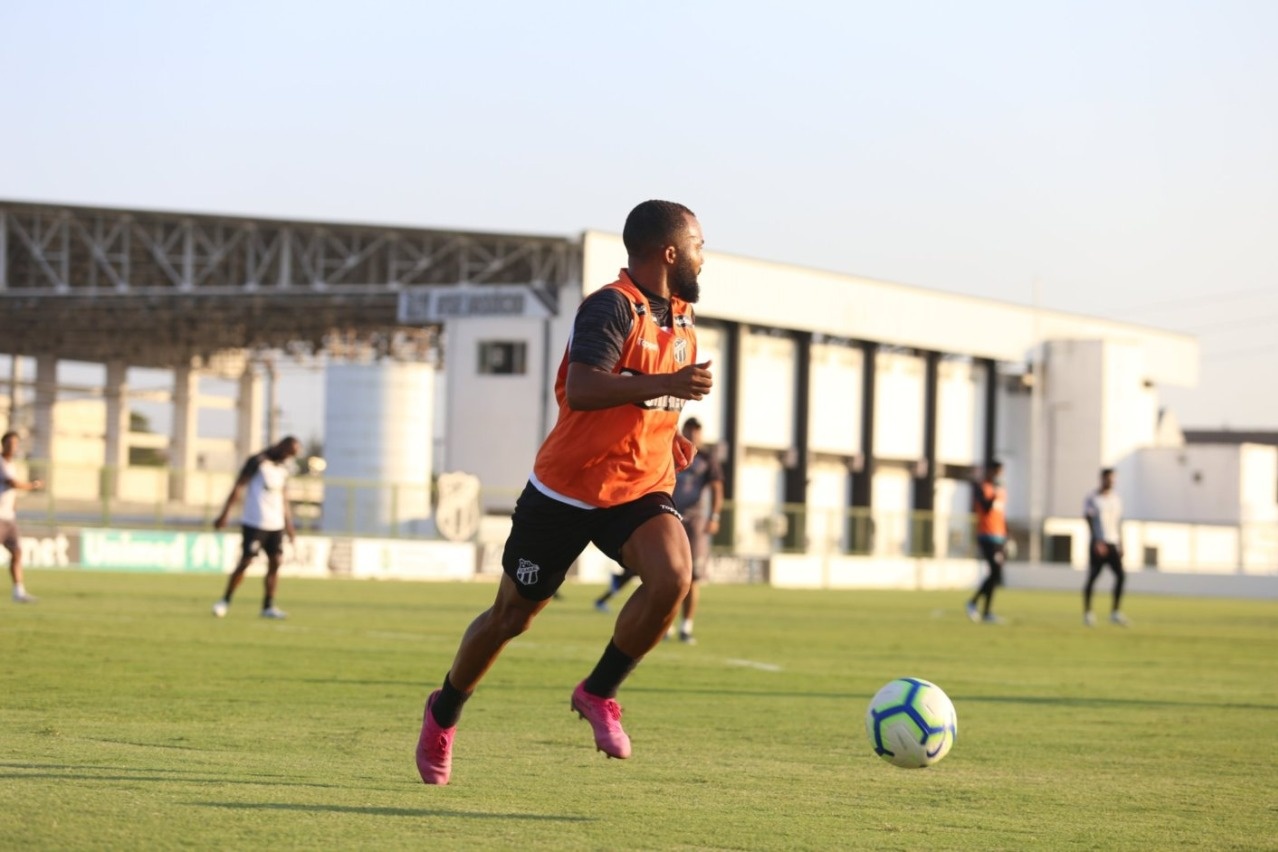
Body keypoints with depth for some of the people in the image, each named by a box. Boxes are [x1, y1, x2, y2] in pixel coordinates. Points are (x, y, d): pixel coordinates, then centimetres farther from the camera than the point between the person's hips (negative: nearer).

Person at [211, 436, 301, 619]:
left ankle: (268, 607, 6)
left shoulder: (283, 467, 15)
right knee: (245, 561, -7)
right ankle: (225, 601, 7)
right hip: (255, 523, -7)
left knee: (275, 562, 0)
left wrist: (289, 525, 21)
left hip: (275, 524, 7)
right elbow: (238, 487, -10)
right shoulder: (257, 462, -7)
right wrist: (224, 515, -14)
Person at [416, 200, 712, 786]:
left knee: (673, 575, -24)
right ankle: (444, 712, 34)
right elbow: (580, 389, -32)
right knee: (512, 615, 8)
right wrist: (666, 384, -36)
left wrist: (670, 438, 12)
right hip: (566, 491, -6)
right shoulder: (611, 307, -17)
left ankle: (598, 693, -5)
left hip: (639, 490, 6)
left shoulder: (680, 320, 10)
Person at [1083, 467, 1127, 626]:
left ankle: (1116, 612, -3)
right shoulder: (1092, 499, -3)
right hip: (1098, 544, -5)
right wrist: (1097, 542, -20)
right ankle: (1087, 612, 8)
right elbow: (1089, 522, -11)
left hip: (1113, 543, 5)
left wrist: (1121, 544, 15)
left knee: (1121, 575, -8)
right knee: (1092, 578, -2)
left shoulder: (1116, 498, 15)